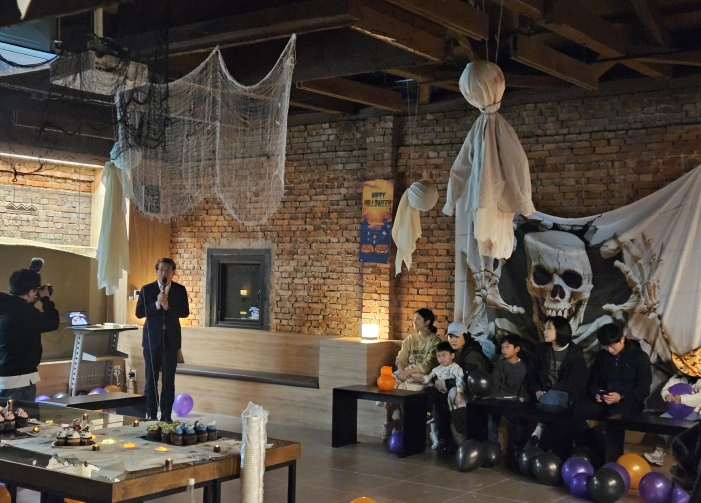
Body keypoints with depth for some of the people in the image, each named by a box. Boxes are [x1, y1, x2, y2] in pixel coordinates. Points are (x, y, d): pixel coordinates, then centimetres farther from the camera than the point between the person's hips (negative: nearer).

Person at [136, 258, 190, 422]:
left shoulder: (180, 290, 3)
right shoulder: (147, 289, 0)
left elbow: (185, 312, -5)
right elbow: (139, 312, -6)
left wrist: (168, 306, -20)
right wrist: (157, 304, -19)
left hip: (171, 339, 1)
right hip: (152, 339, -1)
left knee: (169, 380, 3)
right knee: (151, 379, 4)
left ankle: (166, 415, 9)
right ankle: (151, 415, 11)